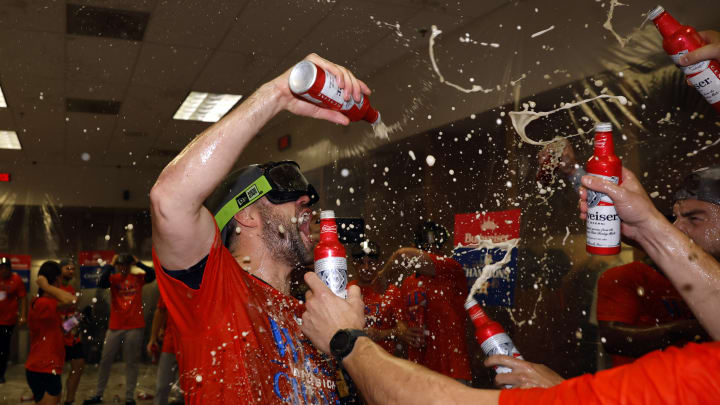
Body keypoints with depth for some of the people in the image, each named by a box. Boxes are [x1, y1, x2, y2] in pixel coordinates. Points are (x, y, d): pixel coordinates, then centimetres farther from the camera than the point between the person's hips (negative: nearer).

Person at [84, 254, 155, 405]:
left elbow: (152, 275, -16)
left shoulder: (138, 278, 2)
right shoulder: (113, 278, 1)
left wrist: (138, 262, -11)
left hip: (135, 327, -1)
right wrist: (110, 265, -13)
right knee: (105, 360, 10)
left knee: (132, 363, 5)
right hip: (115, 327, 1)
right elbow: (101, 283, -19)